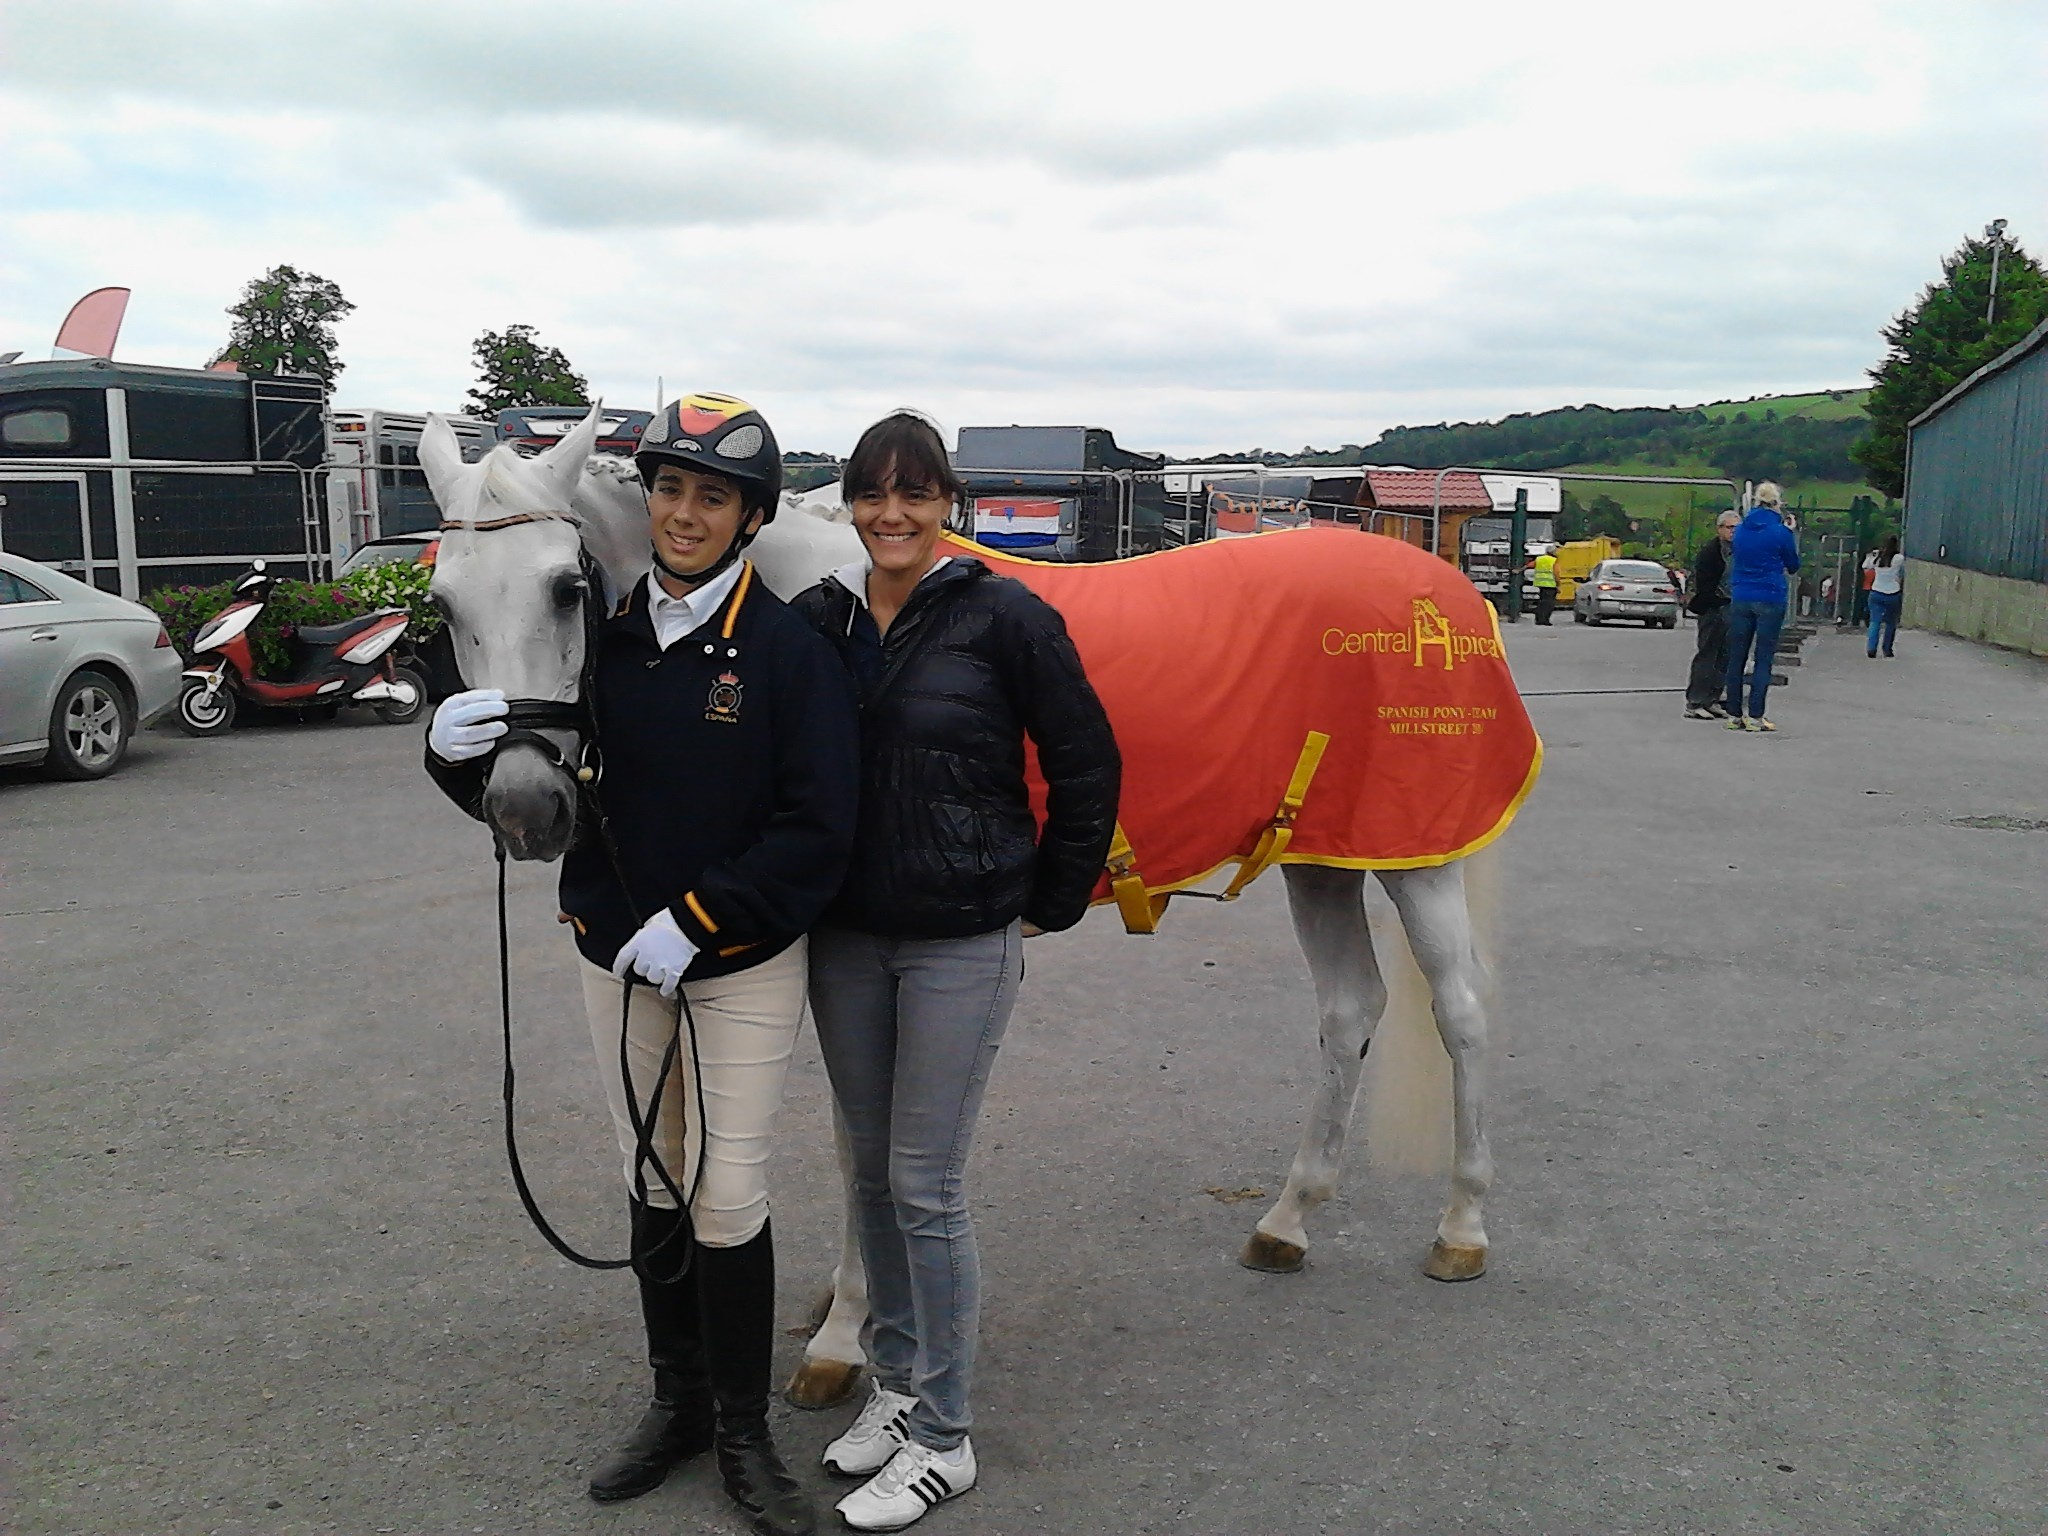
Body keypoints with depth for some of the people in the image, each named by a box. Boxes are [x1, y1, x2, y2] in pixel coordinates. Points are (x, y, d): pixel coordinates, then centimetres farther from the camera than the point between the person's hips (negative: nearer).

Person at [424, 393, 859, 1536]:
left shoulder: (791, 651, -13)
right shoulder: (602, 636, 0)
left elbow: (817, 831, -18)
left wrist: (694, 921, -23)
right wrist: (463, 757, -16)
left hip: (744, 962, -4)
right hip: (617, 954, 5)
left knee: (728, 1195, 2)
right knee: (652, 1184, 16)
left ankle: (744, 1432, 22)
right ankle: (680, 1401, 36)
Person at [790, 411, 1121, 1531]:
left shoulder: (1003, 617, -11)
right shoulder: (815, 619, 3)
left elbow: (1087, 767, -5)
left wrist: (1050, 902, -3)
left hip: (961, 943, -5)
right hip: (843, 936, 5)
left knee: (925, 1186, 0)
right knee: (871, 1170, 16)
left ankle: (942, 1439, 17)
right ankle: (896, 1382, 35)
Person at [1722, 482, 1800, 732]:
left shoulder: (1740, 530, 4)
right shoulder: (1780, 532, -9)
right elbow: (1793, 566, 5)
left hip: (1740, 599, 4)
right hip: (1770, 601, -4)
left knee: (1736, 657, 8)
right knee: (1763, 658, 0)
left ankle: (1734, 715, 10)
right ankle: (1755, 716, -3)